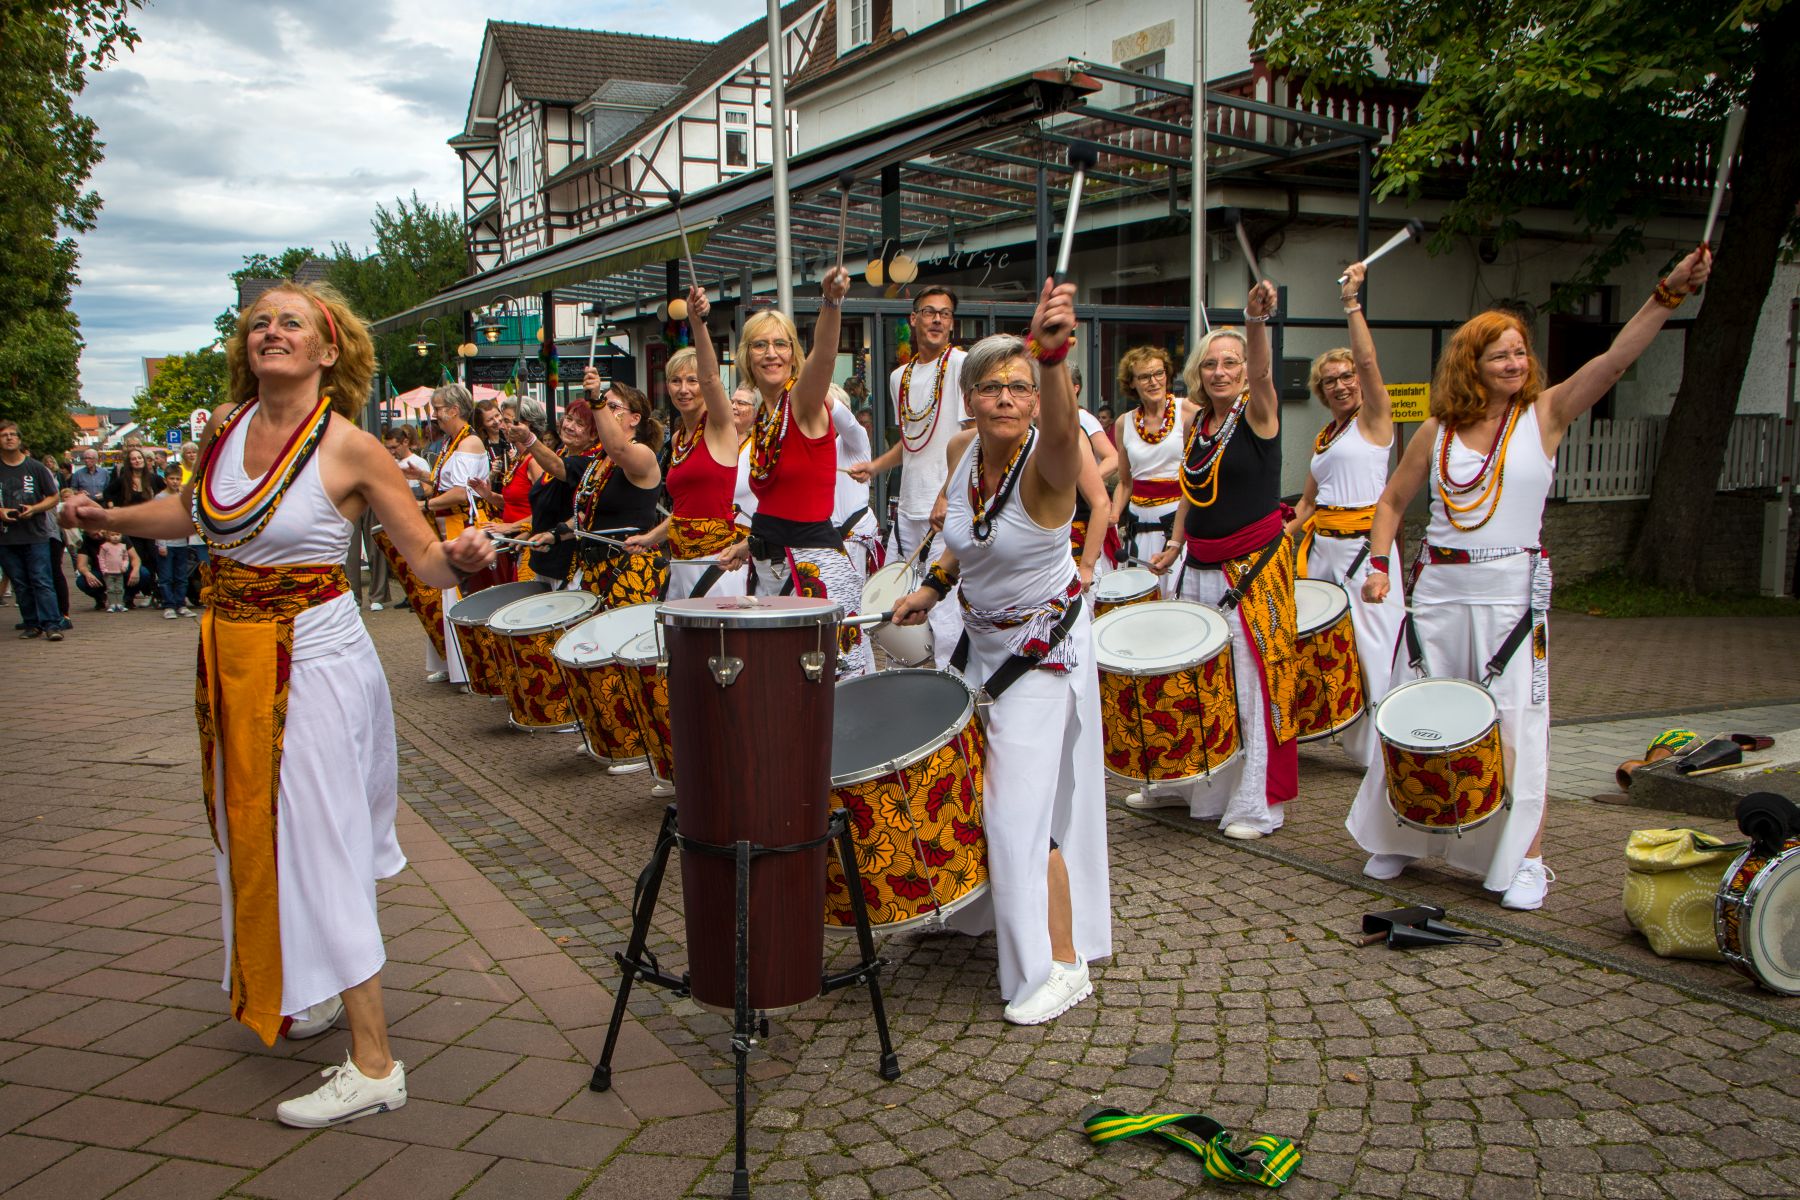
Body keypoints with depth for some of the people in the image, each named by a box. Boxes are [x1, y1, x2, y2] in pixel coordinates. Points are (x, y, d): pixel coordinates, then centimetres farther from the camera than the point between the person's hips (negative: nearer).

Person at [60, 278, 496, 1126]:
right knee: (256, 831, 19)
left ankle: (373, 1064, 2)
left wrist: (459, 558, -35)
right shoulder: (226, 423, 2)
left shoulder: (349, 449, -15)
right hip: (231, 656, 7)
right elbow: (201, 510, 22)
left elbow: (428, 561, -14)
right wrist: (111, 518, 10)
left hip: (313, 659, -7)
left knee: (317, 847, -6)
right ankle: (315, 989, 41)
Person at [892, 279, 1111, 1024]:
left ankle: (1063, 965, 10)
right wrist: (934, 585, 2)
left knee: (1022, 808, -7)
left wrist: (1051, 356, -70)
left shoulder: (1045, 463, -26)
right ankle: (978, 911, 46)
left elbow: (1061, 429, -52)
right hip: (980, 641, 7)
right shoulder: (968, 455, -5)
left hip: (1042, 651, -7)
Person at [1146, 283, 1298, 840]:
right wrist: (1176, 545, 13)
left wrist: (1256, 322, -47)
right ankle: (1186, 783, 29)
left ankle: (1257, 804, 9)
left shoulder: (1258, 414, -8)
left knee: (1252, 682, -3)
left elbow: (1261, 372, -29)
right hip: (1199, 569, 6)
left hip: (1255, 569, -6)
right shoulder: (1197, 426, 10)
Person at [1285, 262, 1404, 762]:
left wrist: (1351, 301, -17)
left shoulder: (1373, 419, 0)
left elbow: (1368, 361, -15)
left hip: (1363, 543, -7)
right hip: (1320, 545, 7)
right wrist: (1285, 532, 5)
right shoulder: (1323, 437, 20)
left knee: (1373, 646, -7)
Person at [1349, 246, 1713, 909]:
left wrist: (1670, 292, -22)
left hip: (1513, 591, -2)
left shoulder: (1544, 414, 0)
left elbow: (1615, 360, -12)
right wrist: (1379, 565, 2)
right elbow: (1393, 500, 14)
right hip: (1438, 589, 3)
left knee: (1515, 726, -2)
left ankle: (1526, 860, 9)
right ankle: (1400, 839, 24)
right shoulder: (1436, 431, 6)